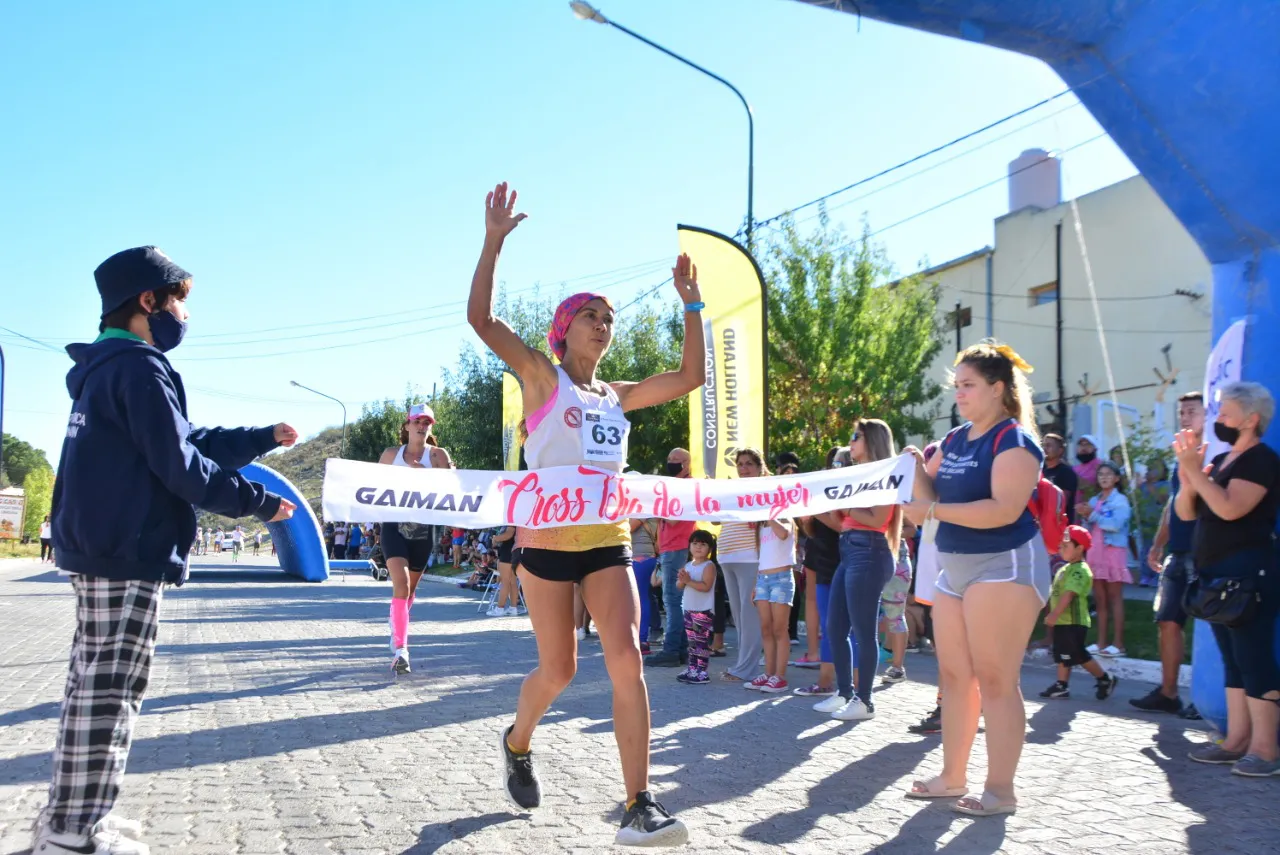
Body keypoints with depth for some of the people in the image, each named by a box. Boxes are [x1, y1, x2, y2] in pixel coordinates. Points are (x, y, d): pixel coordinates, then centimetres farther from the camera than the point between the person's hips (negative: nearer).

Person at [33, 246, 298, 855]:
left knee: (93, 685, 15)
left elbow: (189, 438, 21)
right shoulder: (139, 368, -14)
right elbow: (180, 464, -18)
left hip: (98, 547, 11)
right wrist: (260, 503, -8)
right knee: (109, 691, -6)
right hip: (127, 552, -11)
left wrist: (265, 438, 25)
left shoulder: (107, 368, 19)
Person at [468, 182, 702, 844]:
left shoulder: (617, 396, 14)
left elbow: (692, 376, 14)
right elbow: (481, 319, -11)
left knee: (626, 661, -11)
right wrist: (494, 241, -15)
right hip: (548, 539, -4)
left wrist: (690, 303, 12)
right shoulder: (541, 378, 0)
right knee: (558, 671, 4)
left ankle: (639, 806, -10)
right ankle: (517, 744, 38)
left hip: (607, 541, 4)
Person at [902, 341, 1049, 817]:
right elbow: (932, 493, 18)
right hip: (955, 568, 9)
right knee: (954, 675, 11)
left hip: (1004, 567, -8)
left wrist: (932, 511, -27)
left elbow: (1005, 509, -25)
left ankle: (1001, 790, 3)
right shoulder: (955, 440, 12)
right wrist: (917, 469, -3)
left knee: (995, 680, -5)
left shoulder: (1013, 441, -12)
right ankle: (952, 777, 20)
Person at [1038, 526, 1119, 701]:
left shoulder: (1080, 570, -17)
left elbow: (1068, 595, -26)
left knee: (1079, 655, -3)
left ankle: (1105, 680, 12)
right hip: (1062, 621, 10)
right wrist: (1053, 616, 20)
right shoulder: (1065, 568, 15)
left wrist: (1054, 614, -31)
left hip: (1073, 622, -10)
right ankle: (1062, 686, 14)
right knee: (1062, 655, 10)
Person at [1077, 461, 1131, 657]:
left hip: (1113, 551, -6)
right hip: (1095, 552, 6)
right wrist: (1084, 517, -5)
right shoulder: (1093, 501, 14)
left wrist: (1093, 515, -16)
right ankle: (1101, 642, 10)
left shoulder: (1120, 500, -4)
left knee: (1115, 597, -4)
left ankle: (1118, 643, -2)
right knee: (1099, 598, 7)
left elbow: (1116, 524, -18)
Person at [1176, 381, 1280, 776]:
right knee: (1232, 659, 10)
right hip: (1216, 573, 9)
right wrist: (1187, 476, -4)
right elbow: (1186, 513, 13)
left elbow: (1229, 508, -23)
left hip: (1247, 572, -9)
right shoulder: (1220, 460, 17)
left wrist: (1195, 469, -21)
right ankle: (1237, 739, 14)